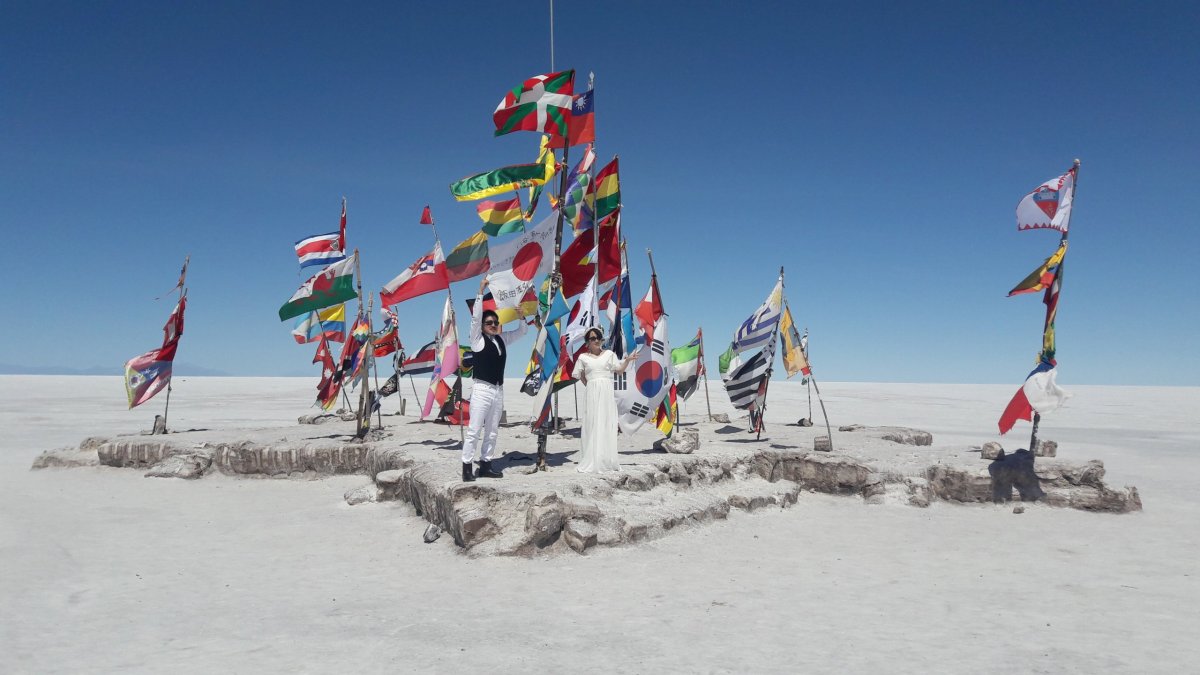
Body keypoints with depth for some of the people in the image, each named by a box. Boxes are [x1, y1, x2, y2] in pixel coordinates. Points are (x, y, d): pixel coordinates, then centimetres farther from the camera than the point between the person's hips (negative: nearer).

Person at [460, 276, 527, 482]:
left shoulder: (502, 340, 12)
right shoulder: (478, 340, -4)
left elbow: (521, 331, 21)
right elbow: (476, 316, -15)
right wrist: (481, 290, -17)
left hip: (498, 390, 7)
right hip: (482, 389, -7)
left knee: (492, 432, 9)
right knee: (474, 431, -7)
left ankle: (485, 466, 16)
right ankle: (467, 467, -3)